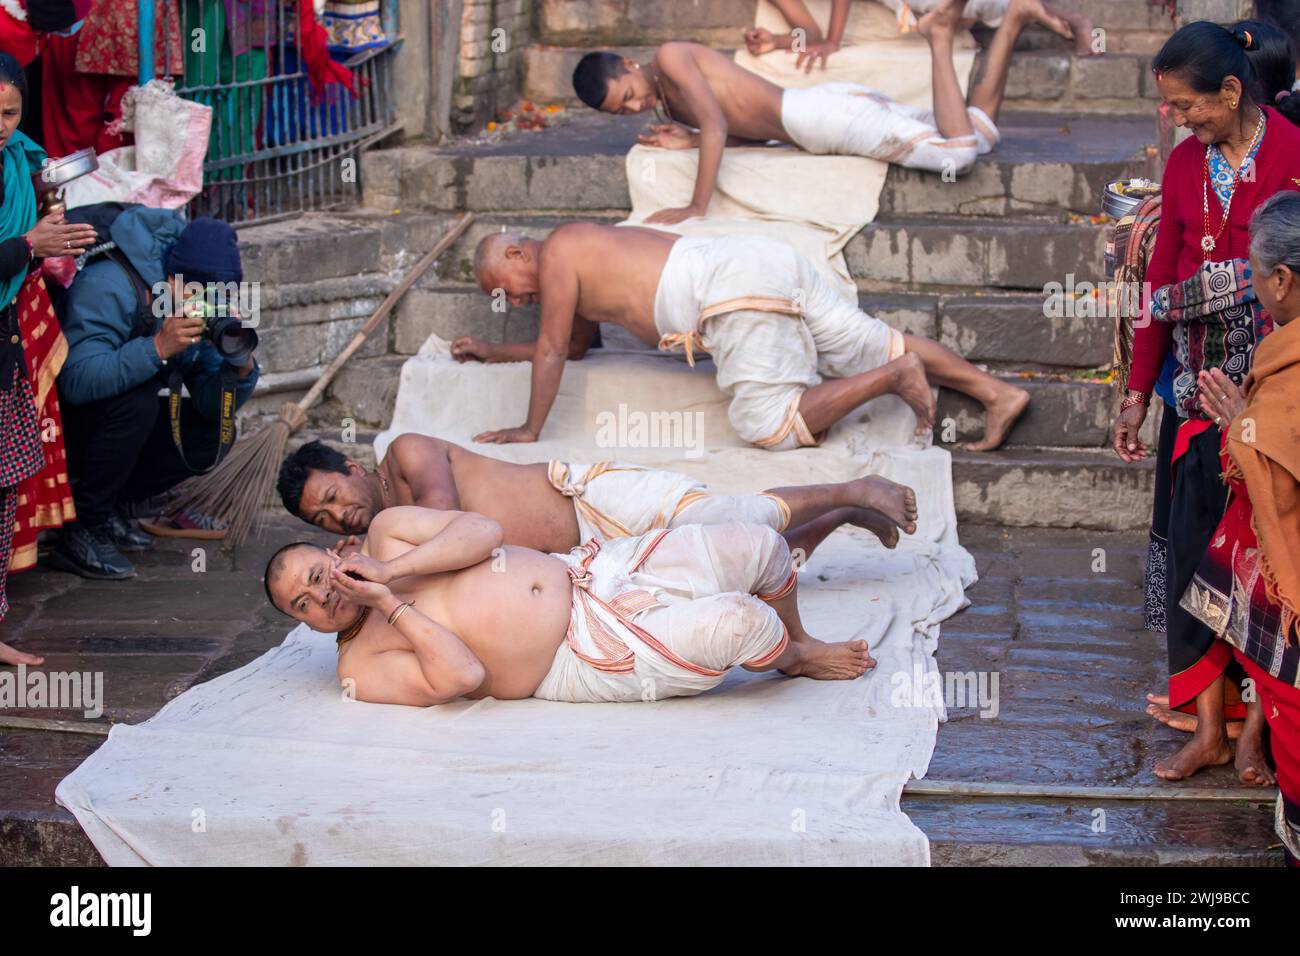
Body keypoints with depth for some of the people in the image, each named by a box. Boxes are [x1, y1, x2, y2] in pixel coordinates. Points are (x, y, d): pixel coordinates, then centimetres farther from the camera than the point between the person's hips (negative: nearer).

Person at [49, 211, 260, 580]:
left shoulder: (205, 313, -5)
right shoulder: (110, 287, -28)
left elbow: (213, 405, -6)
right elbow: (77, 380, -41)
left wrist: (241, 365, -25)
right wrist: (159, 347, -46)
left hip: (116, 421, 8)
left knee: (216, 432, -7)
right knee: (138, 400, -32)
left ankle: (108, 507, 4)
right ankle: (82, 530, -20)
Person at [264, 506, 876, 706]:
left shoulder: (385, 533, 8)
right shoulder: (361, 670, -6)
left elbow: (483, 531, -6)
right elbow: (461, 676, -21)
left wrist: (390, 569, -15)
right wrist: (392, 604, -19)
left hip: (590, 570, 6)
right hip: (583, 660, -6)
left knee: (759, 546, -4)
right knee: (741, 621, -23)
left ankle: (796, 641, 27)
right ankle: (793, 658, 15)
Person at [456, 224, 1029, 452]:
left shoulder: (557, 254, 2)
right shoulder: (590, 256, 30)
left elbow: (551, 351, 3)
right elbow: (574, 346, 42)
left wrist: (529, 431, 10)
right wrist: (491, 353, 44)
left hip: (738, 292, -10)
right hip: (767, 261, 10)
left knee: (771, 429, -14)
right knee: (875, 345, 10)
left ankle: (894, 379, -14)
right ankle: (999, 393, 5)